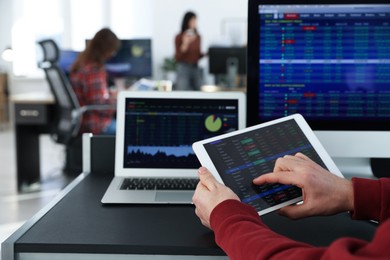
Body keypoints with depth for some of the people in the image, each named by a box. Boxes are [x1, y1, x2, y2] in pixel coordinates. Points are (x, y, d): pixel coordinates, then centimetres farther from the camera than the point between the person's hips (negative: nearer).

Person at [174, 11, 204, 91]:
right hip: (183, 68, -5)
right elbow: (177, 57, -9)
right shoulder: (179, 37, -6)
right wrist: (185, 44, -21)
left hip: (195, 68, 5)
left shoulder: (198, 37, 9)